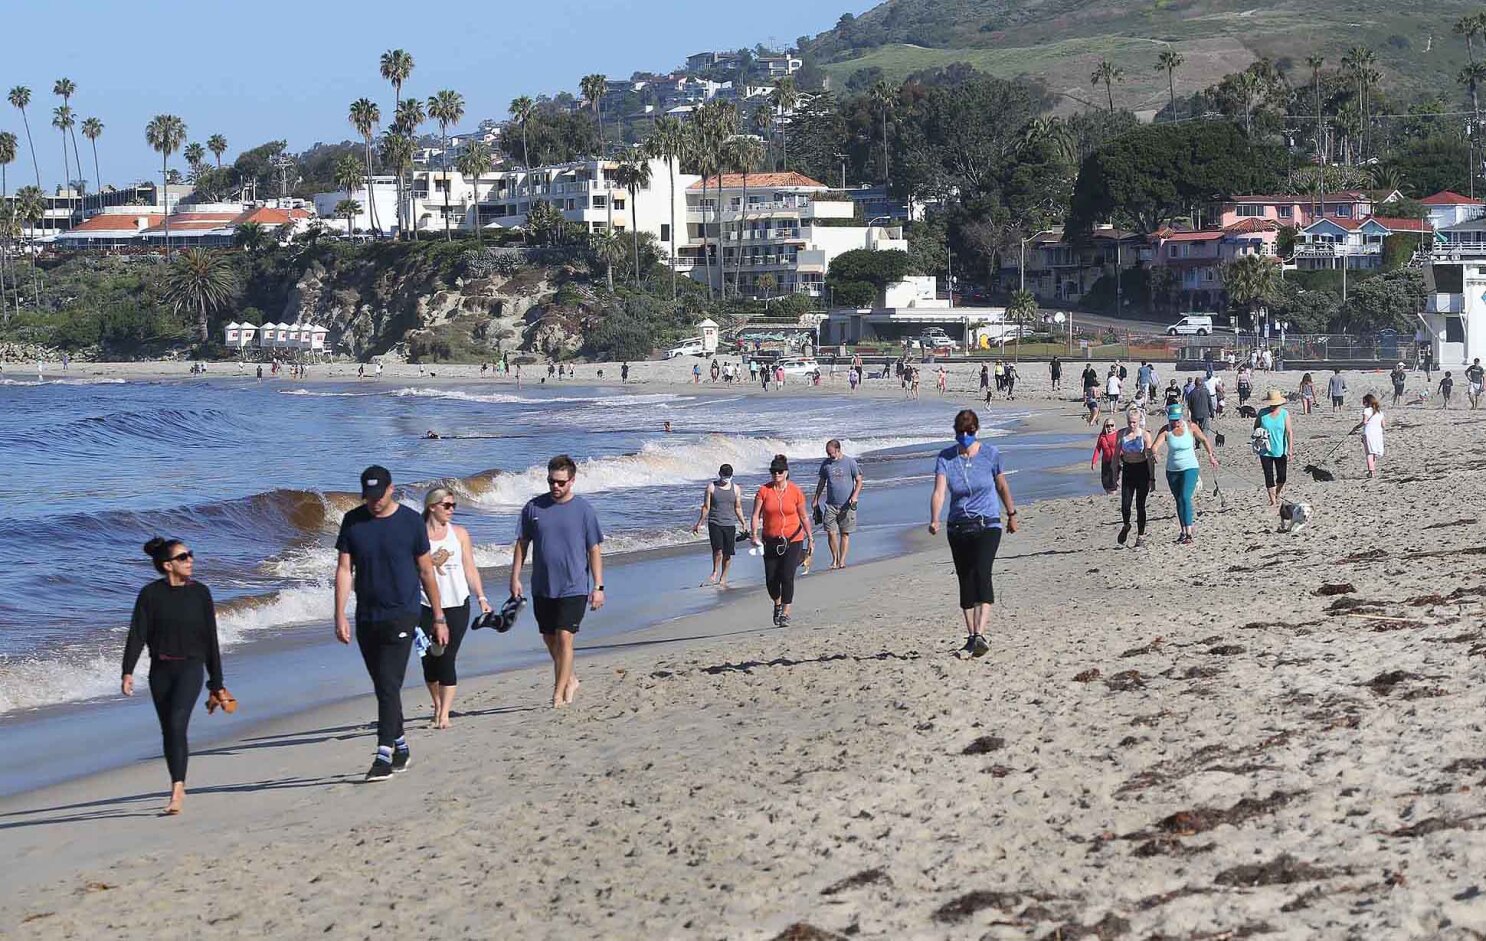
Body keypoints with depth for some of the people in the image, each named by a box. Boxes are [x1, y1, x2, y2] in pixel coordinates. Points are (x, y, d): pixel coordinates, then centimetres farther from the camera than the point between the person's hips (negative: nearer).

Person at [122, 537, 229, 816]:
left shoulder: (200, 593, 1)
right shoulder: (151, 594, -1)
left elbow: (210, 639, 6)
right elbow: (137, 635, -5)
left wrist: (217, 684, 8)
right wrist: (127, 672, -17)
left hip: (191, 667, -2)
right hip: (160, 670, 2)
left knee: (177, 724, -19)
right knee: (168, 731, 10)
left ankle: (176, 791, -23)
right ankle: (179, 788, 25)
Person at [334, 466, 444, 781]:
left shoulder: (411, 521, -2)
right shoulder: (352, 521, 4)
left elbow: (426, 571, 3)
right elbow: (344, 570, 4)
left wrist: (439, 617, 5)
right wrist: (340, 615, -6)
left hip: (401, 616, -4)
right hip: (366, 619, 4)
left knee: (389, 685, -14)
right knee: (383, 688, 12)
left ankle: (384, 755, -17)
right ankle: (400, 747, 26)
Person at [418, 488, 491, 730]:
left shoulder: (459, 533, 7)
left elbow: (470, 568, 9)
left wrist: (481, 597, 2)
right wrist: (431, 562, -14)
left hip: (457, 605, 0)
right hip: (426, 607, 0)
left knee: (447, 659, -7)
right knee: (429, 659, 4)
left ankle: (444, 715, -6)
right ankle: (437, 708, 24)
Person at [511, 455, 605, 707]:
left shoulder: (583, 510, -5)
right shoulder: (534, 507, 2)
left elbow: (595, 550, -2)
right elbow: (522, 544, 9)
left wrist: (598, 587, -5)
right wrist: (515, 577, 4)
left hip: (574, 587, -4)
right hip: (542, 587, 4)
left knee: (564, 638, -10)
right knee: (549, 639, 13)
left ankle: (558, 694, -4)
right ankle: (570, 679, 34)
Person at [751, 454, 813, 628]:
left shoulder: (795, 492, -4)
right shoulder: (764, 491, -4)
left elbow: (804, 517, 6)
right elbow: (756, 515, -7)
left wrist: (810, 538, 4)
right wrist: (755, 536, -20)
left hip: (792, 540, -2)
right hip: (770, 541, 2)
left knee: (787, 576, -13)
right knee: (771, 580, 4)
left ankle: (785, 614, -5)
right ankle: (778, 604, 34)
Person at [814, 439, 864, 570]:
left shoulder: (850, 462, -2)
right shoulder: (826, 464, 8)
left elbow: (859, 481, 0)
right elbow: (822, 482, 18)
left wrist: (854, 496, -14)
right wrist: (815, 499, 17)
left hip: (847, 505, -2)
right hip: (831, 504, 2)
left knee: (845, 534, 1)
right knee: (831, 533, -5)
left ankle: (842, 560, 7)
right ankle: (835, 559, 12)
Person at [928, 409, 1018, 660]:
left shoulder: (990, 453, -3)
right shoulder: (945, 457, -3)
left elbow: (1002, 486, 11)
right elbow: (939, 491, -14)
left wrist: (1011, 515, 20)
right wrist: (934, 520, -30)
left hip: (987, 525, -3)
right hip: (958, 527, 3)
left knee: (981, 573, -21)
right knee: (965, 582, 7)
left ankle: (980, 634, -30)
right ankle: (971, 638, 16)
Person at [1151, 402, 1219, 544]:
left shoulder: (1190, 426, -9)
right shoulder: (1165, 430, -8)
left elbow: (1203, 439, 8)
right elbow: (1155, 445, -20)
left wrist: (1210, 455, 9)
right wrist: (1155, 452, -42)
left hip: (1189, 468, -3)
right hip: (1172, 470, 3)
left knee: (1185, 498, -18)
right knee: (1179, 501, 12)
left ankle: (1189, 533, -22)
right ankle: (1183, 531, 24)